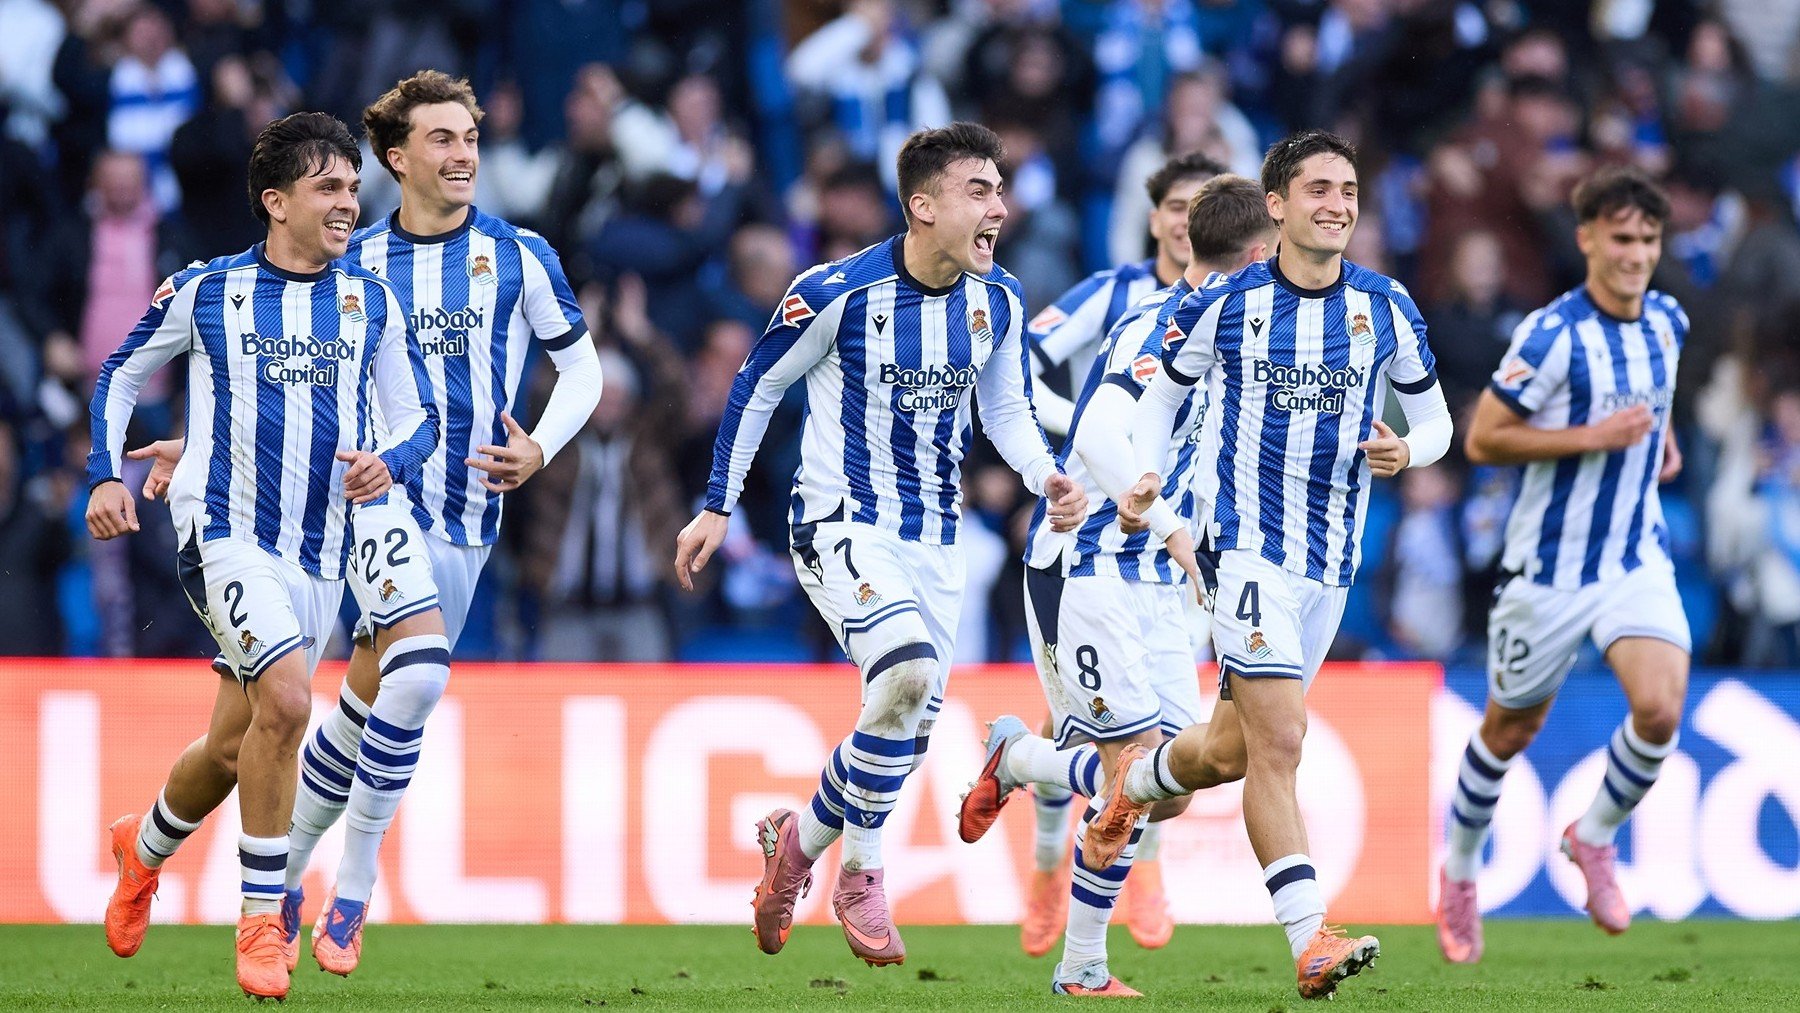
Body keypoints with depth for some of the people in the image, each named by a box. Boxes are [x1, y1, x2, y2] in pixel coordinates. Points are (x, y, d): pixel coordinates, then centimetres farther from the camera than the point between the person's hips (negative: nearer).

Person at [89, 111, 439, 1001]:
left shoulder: (371, 303, 7)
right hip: (223, 530, -4)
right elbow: (121, 375, 14)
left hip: (320, 552, 4)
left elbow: (419, 416, 11)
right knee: (286, 699, -25)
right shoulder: (202, 292, 0)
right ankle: (261, 920, -13)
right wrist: (106, 476, 1)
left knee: (236, 745, 10)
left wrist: (390, 461, -11)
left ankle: (144, 845, 43)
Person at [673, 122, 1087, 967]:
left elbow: (1006, 410, 14)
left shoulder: (998, 301, -1)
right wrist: (717, 507, 0)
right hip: (841, 524, -6)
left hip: (933, 539, 6)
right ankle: (860, 874, -9)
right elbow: (757, 386, -3)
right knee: (908, 673, -28)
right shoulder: (838, 292, -16)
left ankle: (797, 838, 35)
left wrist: (1046, 477, -6)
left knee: (908, 730, 8)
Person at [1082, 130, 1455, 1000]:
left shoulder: (1386, 309, 3)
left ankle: (1131, 782, 44)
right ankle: (1311, 943, -18)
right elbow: (1162, 395, 11)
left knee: (1236, 747, 12)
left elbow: (1434, 419, 11)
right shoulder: (1224, 304, -3)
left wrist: (1407, 451, -11)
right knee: (1279, 740, -16)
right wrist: (1143, 478, -4)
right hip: (1247, 545, -4)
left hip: (1333, 560, 4)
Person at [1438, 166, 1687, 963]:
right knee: (1510, 730, 10)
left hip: (1638, 559, 4)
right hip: (1550, 565, -4)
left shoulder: (1668, 322, 3)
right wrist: (1593, 436, -22)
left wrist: (1659, 434, 9)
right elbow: (1483, 439, -17)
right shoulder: (1553, 335, -18)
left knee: (1659, 709, -18)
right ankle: (1460, 871, 35)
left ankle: (1594, 837, 9)